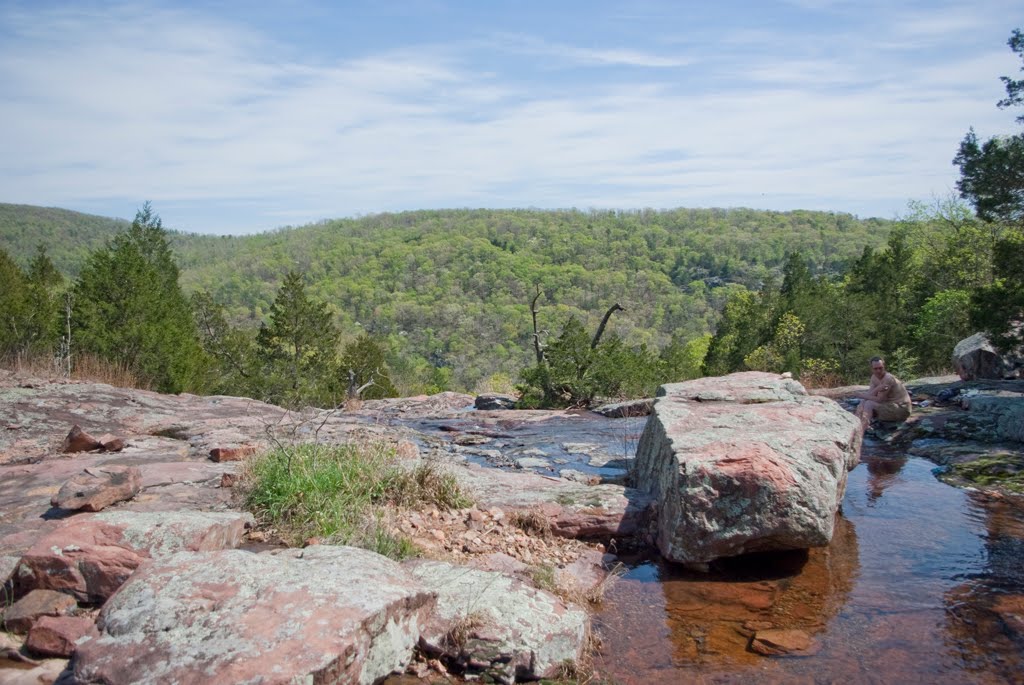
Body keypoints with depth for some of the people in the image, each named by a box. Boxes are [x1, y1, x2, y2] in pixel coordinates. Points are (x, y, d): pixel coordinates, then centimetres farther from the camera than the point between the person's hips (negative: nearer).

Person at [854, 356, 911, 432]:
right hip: (889, 405, 9)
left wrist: (862, 395, -13)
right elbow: (869, 395, -8)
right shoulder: (874, 377, 2)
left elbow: (879, 400, -22)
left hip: (901, 408, -9)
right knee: (861, 406, -2)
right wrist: (877, 388, -28)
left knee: (869, 404, -25)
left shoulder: (888, 378, -23)